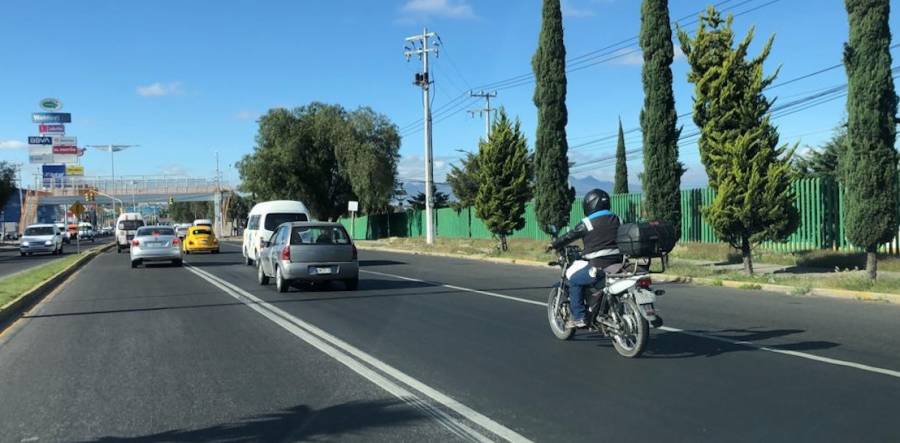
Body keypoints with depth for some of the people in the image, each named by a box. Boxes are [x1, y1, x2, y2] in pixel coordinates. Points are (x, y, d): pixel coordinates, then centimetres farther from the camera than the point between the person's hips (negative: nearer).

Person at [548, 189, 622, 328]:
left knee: (574, 280, 11)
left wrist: (553, 245, 20)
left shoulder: (587, 223, -5)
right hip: (618, 264, 7)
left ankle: (579, 317, 5)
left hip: (599, 266, -7)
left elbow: (569, 236, 3)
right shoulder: (617, 220, 13)